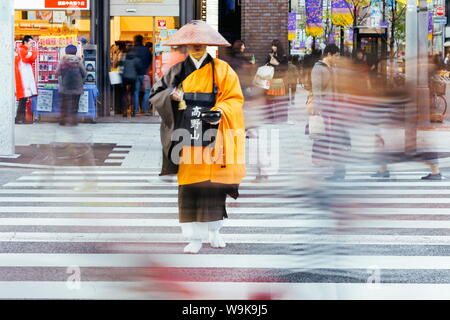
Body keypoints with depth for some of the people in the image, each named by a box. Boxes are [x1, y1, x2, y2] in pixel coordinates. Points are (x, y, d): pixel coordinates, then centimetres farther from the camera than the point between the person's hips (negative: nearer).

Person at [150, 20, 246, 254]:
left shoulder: (222, 70, 7)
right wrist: (171, 95, -9)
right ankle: (195, 238, -2)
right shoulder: (177, 71, 13)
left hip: (213, 137, -1)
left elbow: (234, 99, 2)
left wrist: (219, 112, -17)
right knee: (188, 188, -4)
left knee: (213, 186, -2)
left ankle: (214, 231, 15)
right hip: (187, 137, 1)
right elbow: (155, 95, 13)